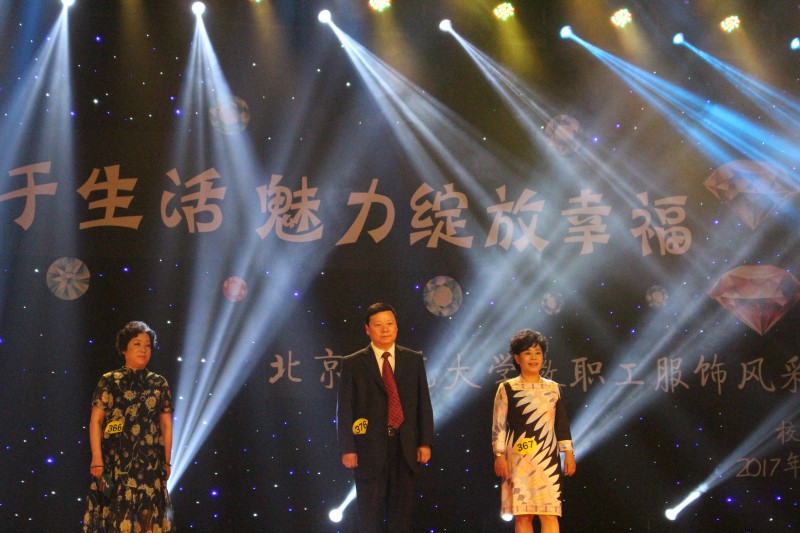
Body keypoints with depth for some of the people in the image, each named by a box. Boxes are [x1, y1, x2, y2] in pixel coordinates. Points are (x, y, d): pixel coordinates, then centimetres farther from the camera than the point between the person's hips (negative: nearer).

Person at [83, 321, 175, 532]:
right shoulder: (109, 381, 1)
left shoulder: (159, 384, 9)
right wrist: (97, 459, -10)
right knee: (115, 514, -4)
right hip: (116, 460, -3)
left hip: (150, 462, 3)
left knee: (148, 515, 2)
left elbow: (166, 424, 12)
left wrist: (167, 462, 9)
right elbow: (95, 421, -3)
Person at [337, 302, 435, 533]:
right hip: (369, 450, -2)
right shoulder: (353, 364, 1)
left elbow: (424, 404, 7)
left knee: (401, 514, 6)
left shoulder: (414, 360, 8)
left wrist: (425, 443, 1)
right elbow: (344, 410, -1)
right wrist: (347, 449, -7)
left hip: (405, 450, 2)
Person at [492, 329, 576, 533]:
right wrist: (500, 456, -7)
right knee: (522, 515, 0)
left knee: (550, 514, -6)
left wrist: (568, 453, 6)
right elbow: (498, 425, -1)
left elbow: (562, 423, 12)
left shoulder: (552, 388, 11)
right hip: (519, 459, -2)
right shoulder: (507, 389, 2)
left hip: (548, 458, 2)